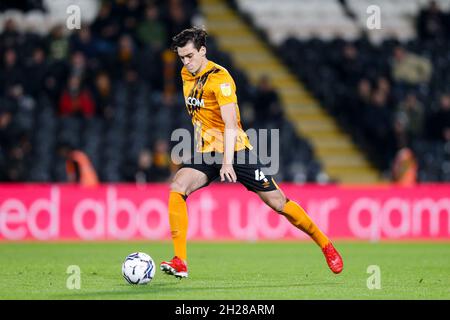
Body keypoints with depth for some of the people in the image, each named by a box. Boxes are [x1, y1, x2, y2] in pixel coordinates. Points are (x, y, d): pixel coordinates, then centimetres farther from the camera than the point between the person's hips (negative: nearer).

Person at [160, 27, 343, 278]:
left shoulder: (219, 78, -18)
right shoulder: (187, 74, 6)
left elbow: (230, 123, -27)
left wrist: (228, 162, -37)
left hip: (235, 151, -6)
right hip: (206, 153, 6)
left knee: (278, 202, -3)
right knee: (177, 189, -21)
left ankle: (326, 246, 17)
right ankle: (180, 262, -24)